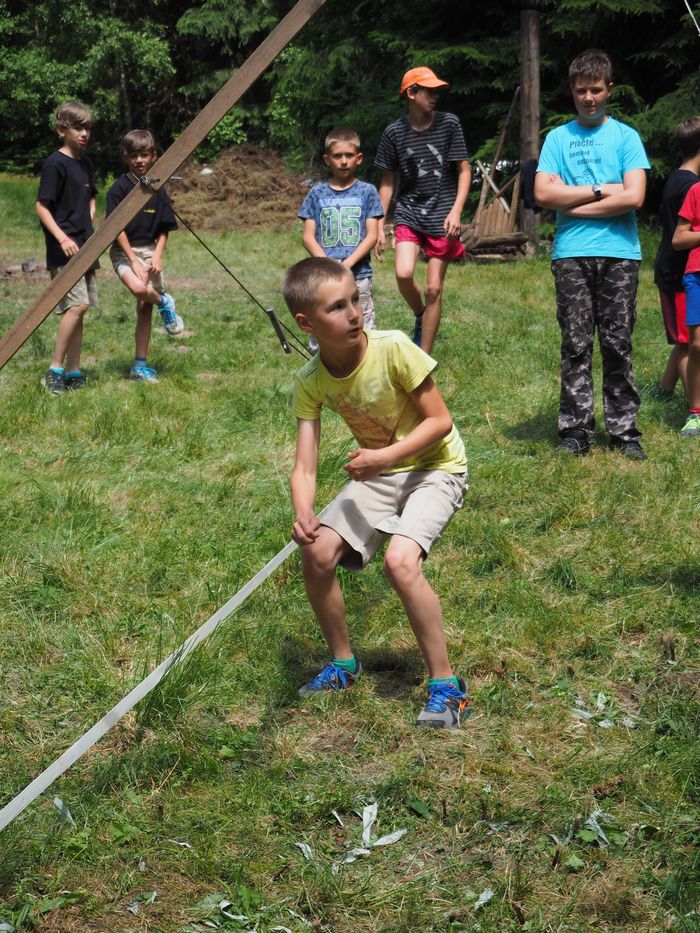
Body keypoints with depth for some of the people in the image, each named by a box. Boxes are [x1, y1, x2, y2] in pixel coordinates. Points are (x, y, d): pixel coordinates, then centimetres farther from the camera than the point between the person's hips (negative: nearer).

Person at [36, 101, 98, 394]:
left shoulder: (85, 163, 14)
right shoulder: (55, 164, -10)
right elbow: (41, 206, -12)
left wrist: (89, 226, 13)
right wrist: (62, 238, -21)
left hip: (85, 247, 8)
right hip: (63, 249, -8)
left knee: (79, 309, 7)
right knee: (77, 305, -18)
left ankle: (73, 373, 12)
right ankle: (55, 369, -11)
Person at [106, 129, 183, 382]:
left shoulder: (157, 190, 5)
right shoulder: (120, 188, -7)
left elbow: (163, 230, 8)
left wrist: (157, 256, -8)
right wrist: (133, 260, -15)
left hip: (150, 250, 4)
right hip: (124, 250, -4)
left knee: (145, 307, 3)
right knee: (138, 288, -33)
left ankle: (140, 365, 11)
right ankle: (164, 303, 2)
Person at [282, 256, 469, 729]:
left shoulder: (394, 349, -25)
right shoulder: (311, 381, -11)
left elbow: (440, 420, -18)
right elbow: (305, 467, -13)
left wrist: (384, 457, -29)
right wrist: (303, 514, -33)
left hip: (435, 466, -5)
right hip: (377, 473, 5)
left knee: (400, 560, -27)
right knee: (317, 553, -10)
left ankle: (446, 685, -11)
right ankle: (344, 663, 15)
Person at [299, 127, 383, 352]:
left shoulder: (367, 192, 5)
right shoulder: (317, 193, 8)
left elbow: (372, 235, 0)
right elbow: (308, 236, 4)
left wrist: (348, 264, -13)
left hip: (358, 275, -1)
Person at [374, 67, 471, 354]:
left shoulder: (448, 124, -4)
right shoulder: (394, 132, -1)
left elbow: (463, 170, 0)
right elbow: (388, 181, 8)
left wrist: (456, 211, -14)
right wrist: (379, 226, 5)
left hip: (441, 215, -1)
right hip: (408, 212, 1)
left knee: (433, 289, -2)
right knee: (403, 274, -21)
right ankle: (420, 317, 12)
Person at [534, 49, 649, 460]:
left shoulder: (626, 137, 8)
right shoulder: (558, 138, 11)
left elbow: (634, 196, -5)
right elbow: (544, 193, -2)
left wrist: (574, 205, -4)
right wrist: (600, 191, -5)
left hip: (620, 253, -1)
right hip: (572, 255, 1)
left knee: (618, 345, 1)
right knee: (576, 345, 1)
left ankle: (624, 430, 6)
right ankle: (576, 429, 6)